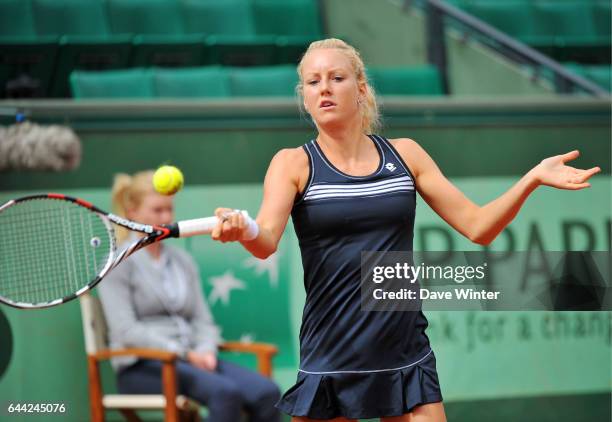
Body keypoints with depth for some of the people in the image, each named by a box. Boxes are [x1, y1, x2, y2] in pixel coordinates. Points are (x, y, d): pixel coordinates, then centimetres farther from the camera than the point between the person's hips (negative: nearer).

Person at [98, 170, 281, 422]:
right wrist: (184, 353, -17)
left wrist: (205, 351, -7)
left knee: (266, 392, -22)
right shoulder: (118, 263, 0)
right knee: (226, 392, -34)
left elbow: (203, 320, 16)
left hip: (193, 361, 6)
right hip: (142, 368, -6)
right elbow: (126, 330, -10)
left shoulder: (183, 261, 19)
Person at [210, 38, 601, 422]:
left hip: (406, 360, 2)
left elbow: (477, 226, 7)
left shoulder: (404, 154, 7)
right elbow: (266, 242, -17)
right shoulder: (294, 163, 0)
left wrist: (532, 179, -6)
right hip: (329, 362, -2)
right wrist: (240, 229, -39)